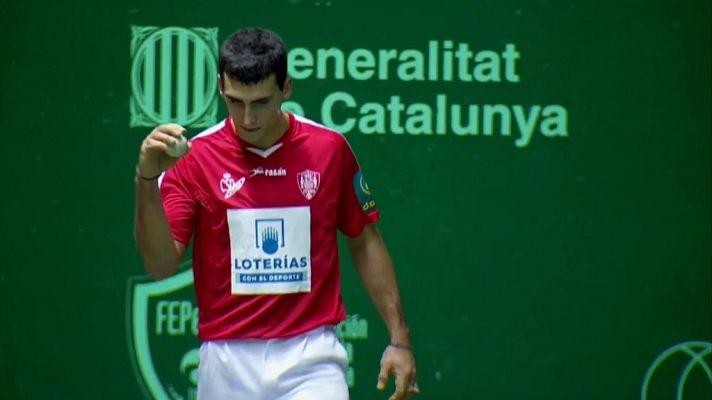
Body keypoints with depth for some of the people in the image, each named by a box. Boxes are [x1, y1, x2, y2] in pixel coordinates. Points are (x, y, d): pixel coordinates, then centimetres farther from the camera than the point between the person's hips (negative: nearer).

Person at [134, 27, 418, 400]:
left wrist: (399, 338, 7)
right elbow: (161, 264, -8)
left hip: (311, 359, -1)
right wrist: (147, 180, -23)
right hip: (228, 365, 1)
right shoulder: (194, 157, -3)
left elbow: (365, 242, 11)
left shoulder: (330, 148, 1)